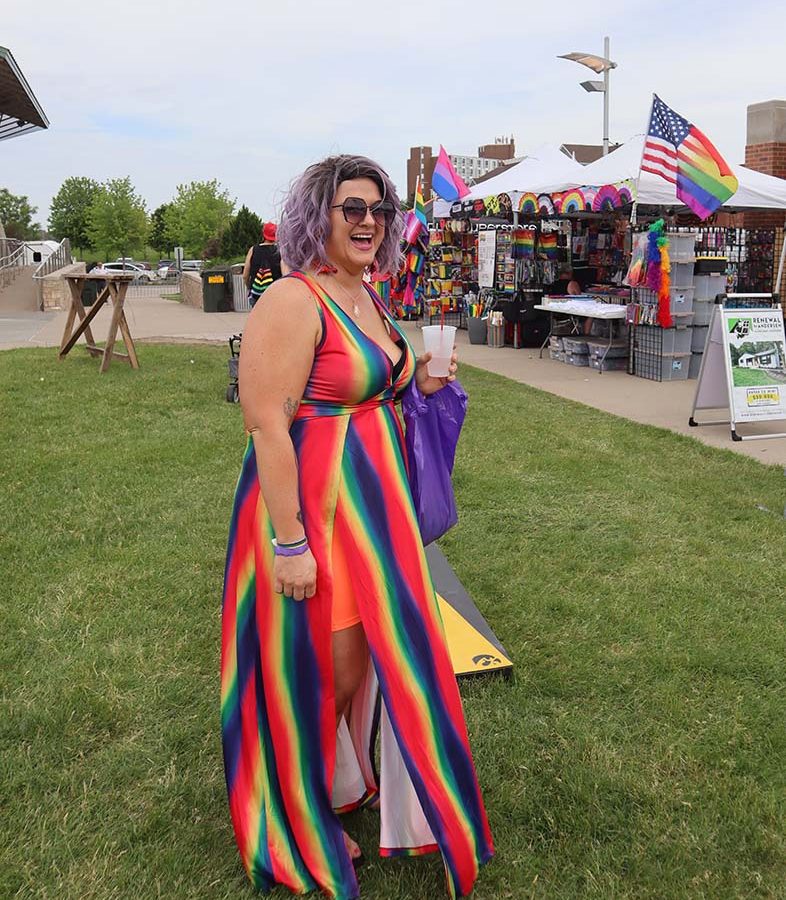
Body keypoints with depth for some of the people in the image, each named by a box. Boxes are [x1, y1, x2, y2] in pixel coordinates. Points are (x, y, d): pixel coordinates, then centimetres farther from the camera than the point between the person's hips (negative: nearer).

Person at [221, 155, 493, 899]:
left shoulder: (366, 298, 10)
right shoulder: (292, 302, -19)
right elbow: (268, 426, -23)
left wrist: (417, 387, 6)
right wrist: (289, 541, -24)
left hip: (372, 502, 9)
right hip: (312, 506, -9)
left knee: (365, 656, 22)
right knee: (323, 675, 6)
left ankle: (344, 783, 47)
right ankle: (298, 826, 32)